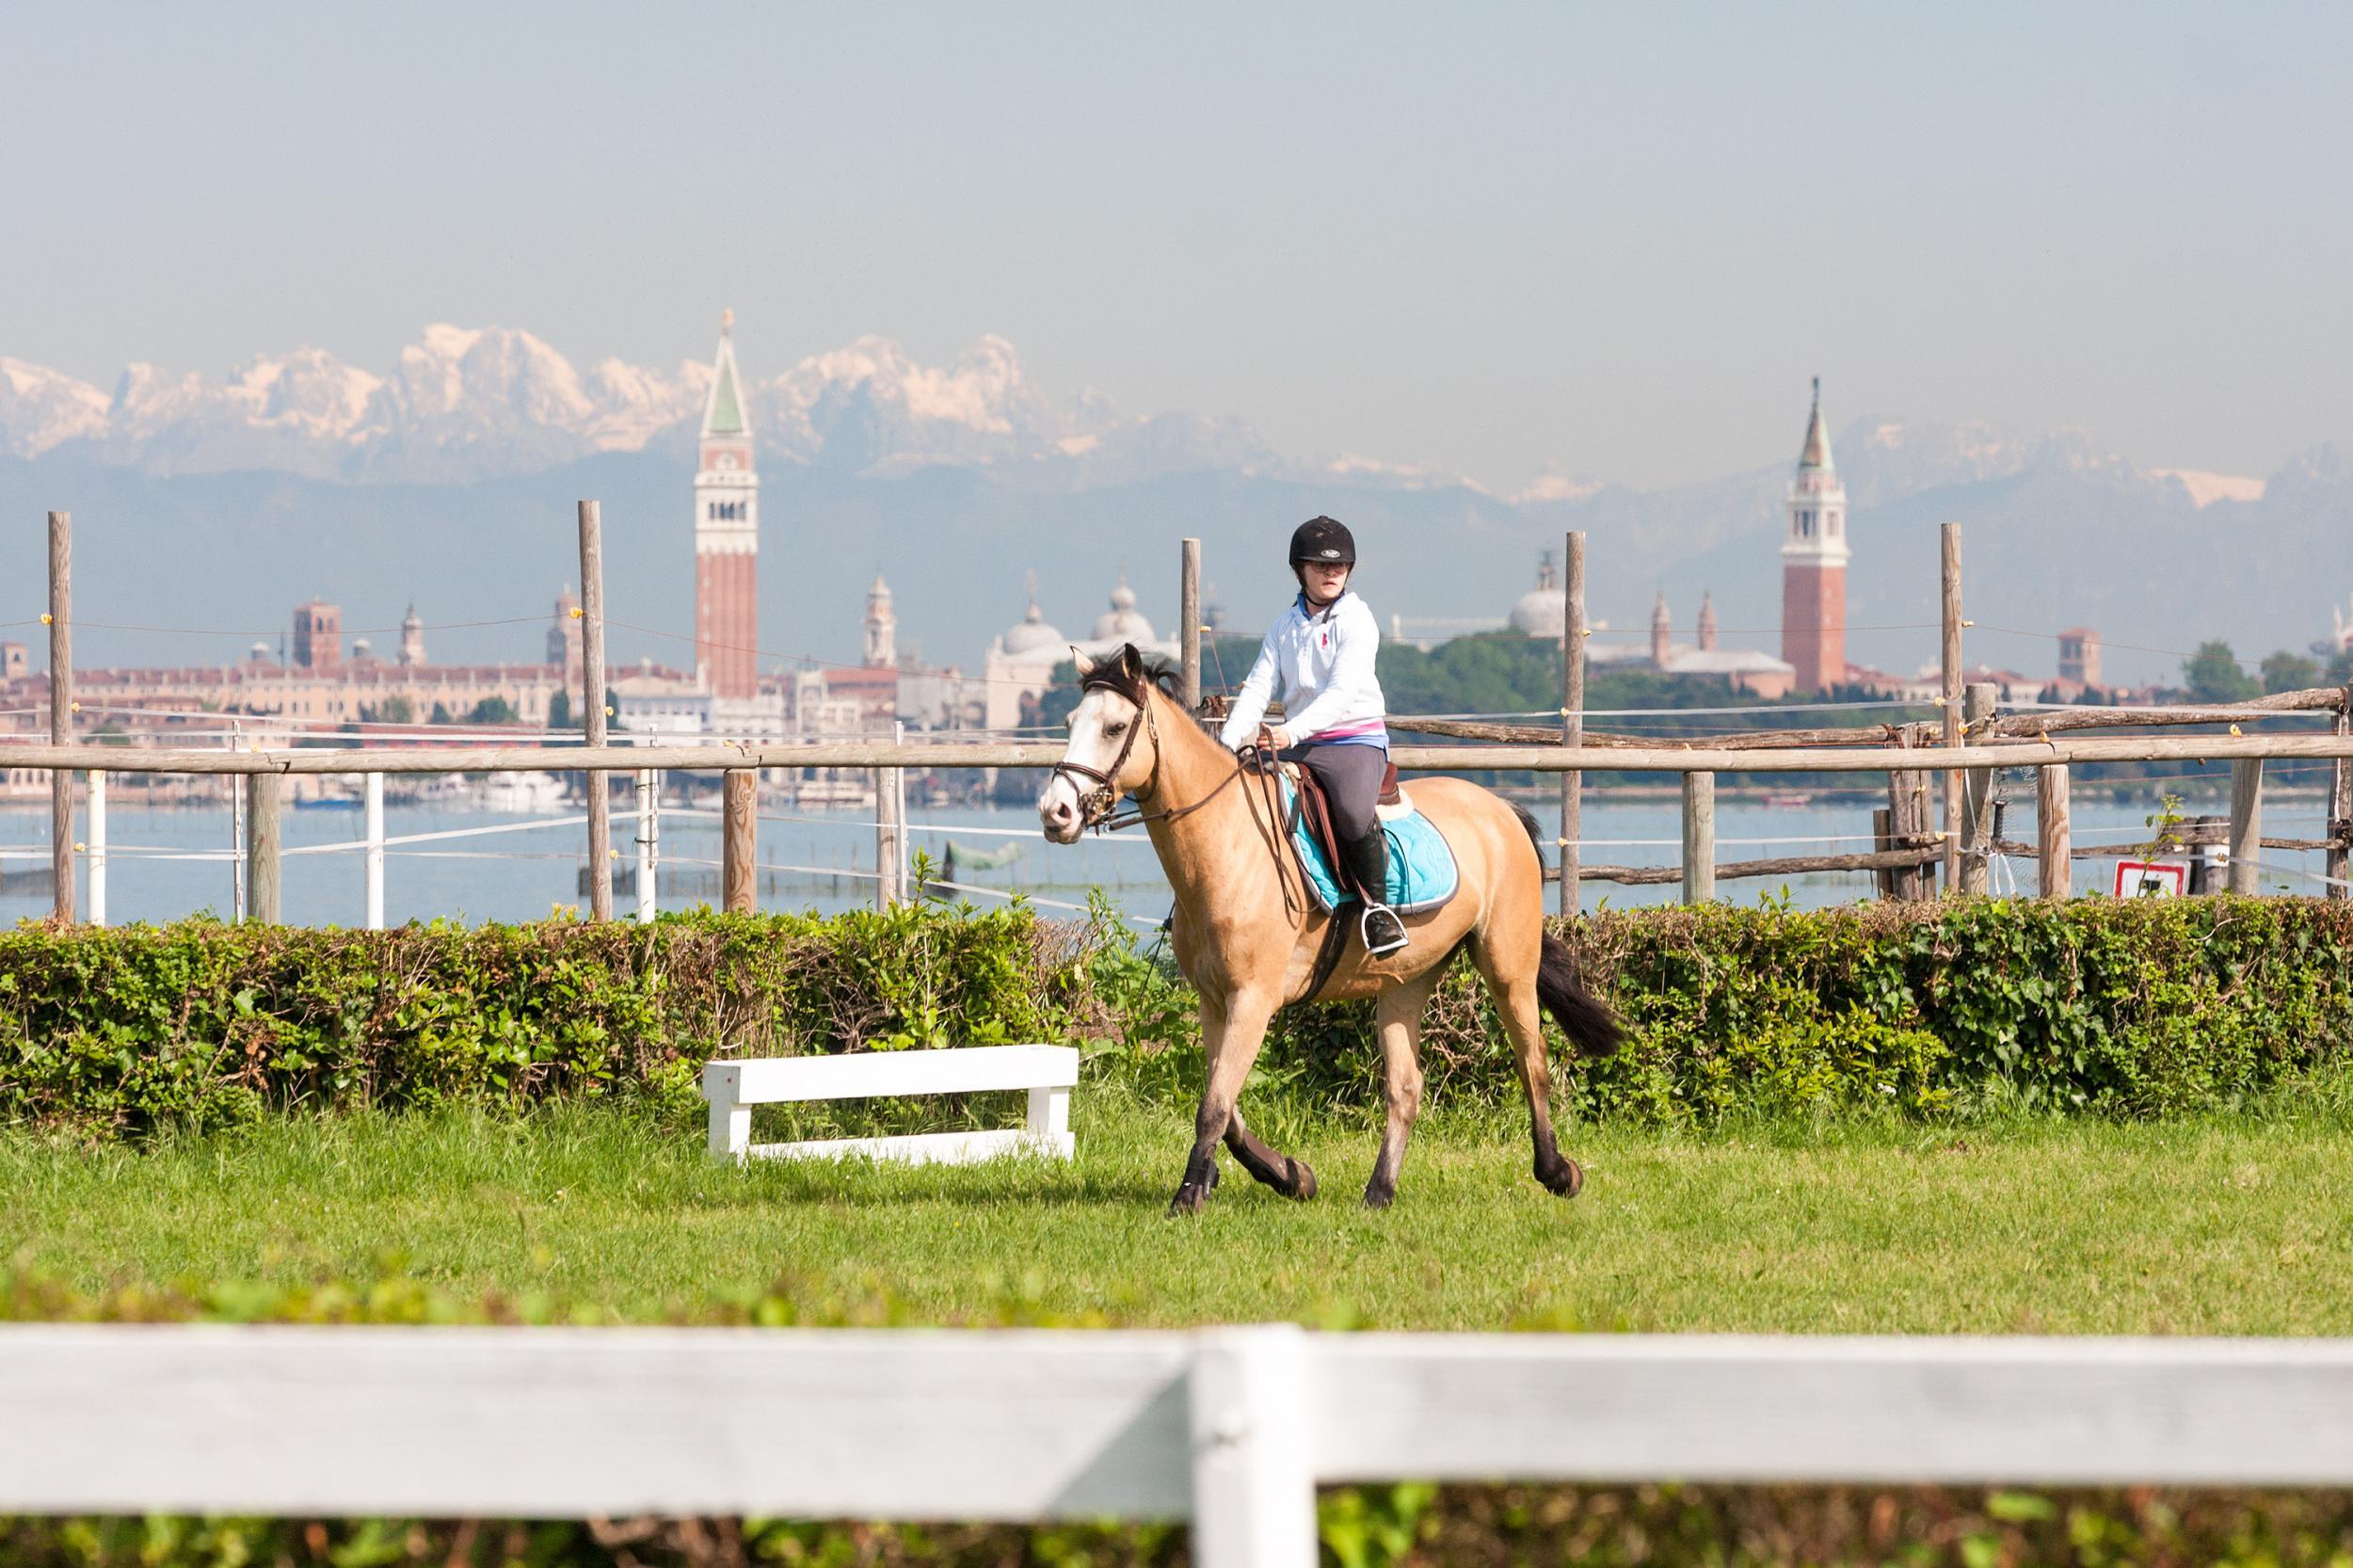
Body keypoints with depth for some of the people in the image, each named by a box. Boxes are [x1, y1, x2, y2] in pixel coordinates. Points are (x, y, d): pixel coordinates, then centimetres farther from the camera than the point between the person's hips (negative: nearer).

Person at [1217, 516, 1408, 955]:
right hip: (1298, 745, 6)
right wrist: (1229, 744, -10)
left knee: (1353, 812, -34)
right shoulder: (1285, 627, 13)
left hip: (1356, 740, -6)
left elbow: (1343, 691, -16)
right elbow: (1258, 688, 6)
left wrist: (1292, 731, -29)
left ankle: (1378, 907, -17)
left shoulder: (1356, 619, -4)